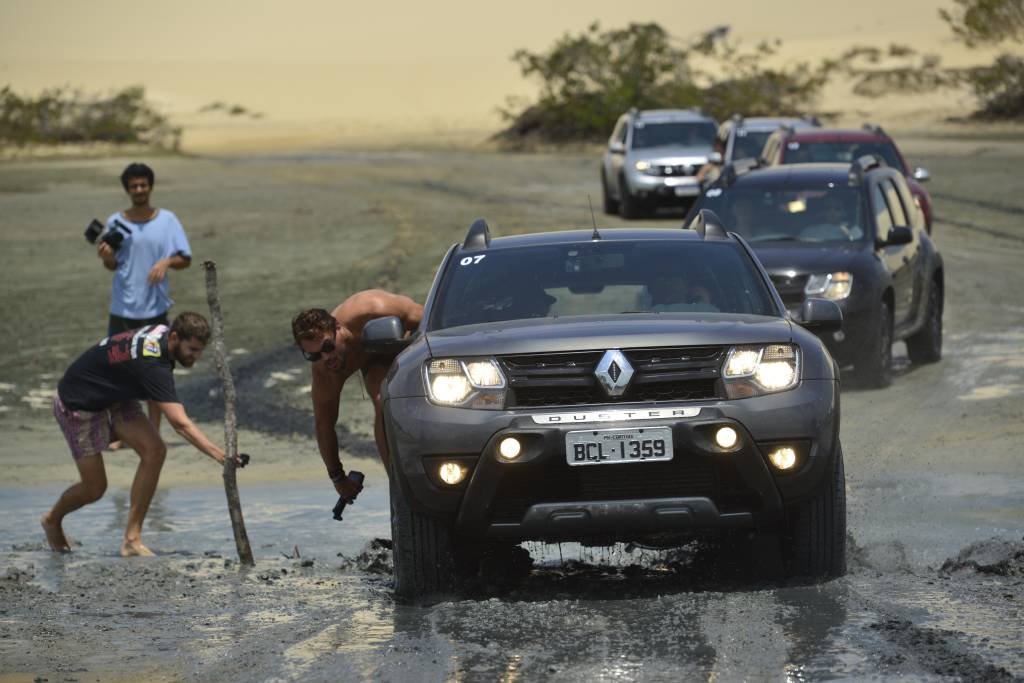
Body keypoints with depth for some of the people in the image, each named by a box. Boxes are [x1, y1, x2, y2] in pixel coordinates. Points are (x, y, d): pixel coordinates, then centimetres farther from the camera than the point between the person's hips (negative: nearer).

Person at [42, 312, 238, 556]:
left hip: (113, 397, 9)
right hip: (78, 405, -9)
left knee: (154, 450, -12)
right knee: (95, 488, -1)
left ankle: (132, 539, -6)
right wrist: (221, 456, -50)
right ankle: (53, 519, 34)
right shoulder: (152, 364, -38)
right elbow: (180, 424, -44)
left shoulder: (161, 332, -11)